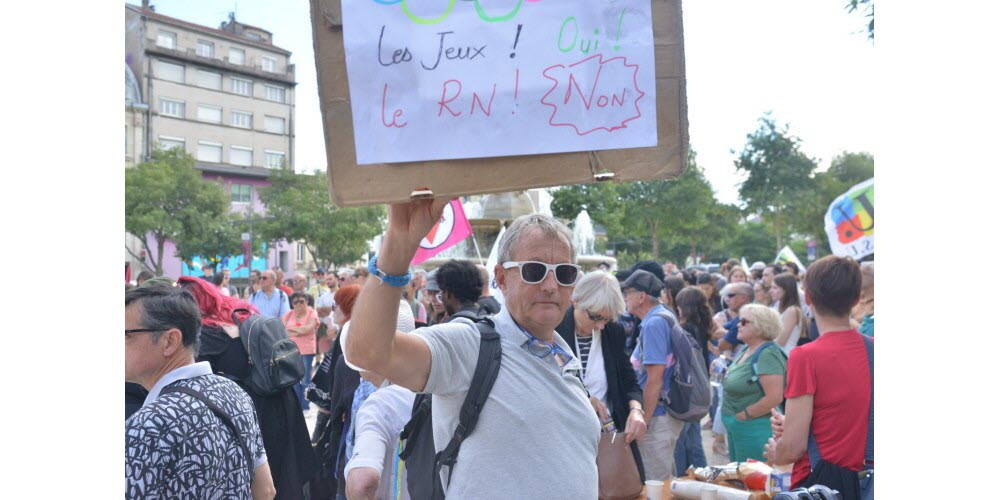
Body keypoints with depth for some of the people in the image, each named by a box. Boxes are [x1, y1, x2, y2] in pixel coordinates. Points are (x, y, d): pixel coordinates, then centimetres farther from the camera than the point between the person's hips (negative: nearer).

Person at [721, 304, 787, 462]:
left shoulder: (767, 354, -19)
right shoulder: (745, 349, 8)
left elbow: (774, 398, -25)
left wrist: (744, 415, -16)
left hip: (754, 427, -9)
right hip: (735, 426, 9)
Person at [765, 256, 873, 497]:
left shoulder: (806, 357, -17)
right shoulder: (872, 349, 1)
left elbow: (793, 448, -16)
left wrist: (774, 454, 6)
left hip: (819, 482, -6)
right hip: (867, 482, 6)